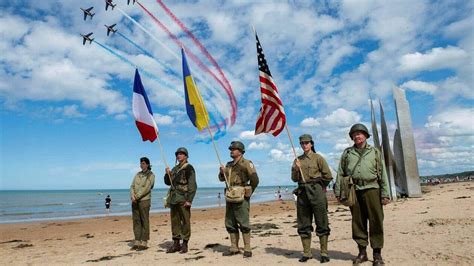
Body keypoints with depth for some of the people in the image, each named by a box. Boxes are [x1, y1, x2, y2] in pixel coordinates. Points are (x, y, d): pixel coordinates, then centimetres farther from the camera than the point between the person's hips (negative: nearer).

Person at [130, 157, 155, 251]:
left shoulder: (151, 175, -4)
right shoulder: (138, 174, 14)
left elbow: (147, 188, -14)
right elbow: (132, 186, 7)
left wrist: (137, 196, -17)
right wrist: (132, 196, -11)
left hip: (144, 200, -6)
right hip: (135, 200, 6)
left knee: (144, 221, -3)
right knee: (136, 221, 5)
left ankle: (144, 243, 1)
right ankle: (137, 242, 11)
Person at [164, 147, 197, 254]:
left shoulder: (189, 168, -5)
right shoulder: (175, 168, 17)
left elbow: (192, 185, -12)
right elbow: (168, 182, 22)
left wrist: (189, 200, -18)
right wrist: (167, 174, 2)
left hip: (183, 200, -7)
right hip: (174, 199, 7)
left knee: (185, 222, 0)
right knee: (175, 222, 10)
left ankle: (185, 244, 9)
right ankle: (176, 243, 20)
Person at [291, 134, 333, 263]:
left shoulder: (318, 158, 0)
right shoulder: (298, 159, 12)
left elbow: (328, 176, 0)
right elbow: (294, 179, 11)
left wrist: (317, 185, 7)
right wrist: (296, 169, -7)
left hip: (316, 192, -4)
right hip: (302, 193, 5)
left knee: (321, 223, 0)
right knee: (303, 225, 7)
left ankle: (324, 253, 9)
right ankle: (306, 253, 17)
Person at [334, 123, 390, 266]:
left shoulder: (375, 152, 10)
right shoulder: (347, 153, 13)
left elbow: (382, 174, 6)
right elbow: (340, 174, 10)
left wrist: (385, 194, -1)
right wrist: (338, 192, 3)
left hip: (371, 190, -1)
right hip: (354, 191, 1)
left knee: (376, 222, -1)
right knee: (358, 223, 6)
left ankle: (377, 254, 10)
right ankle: (362, 252, 17)